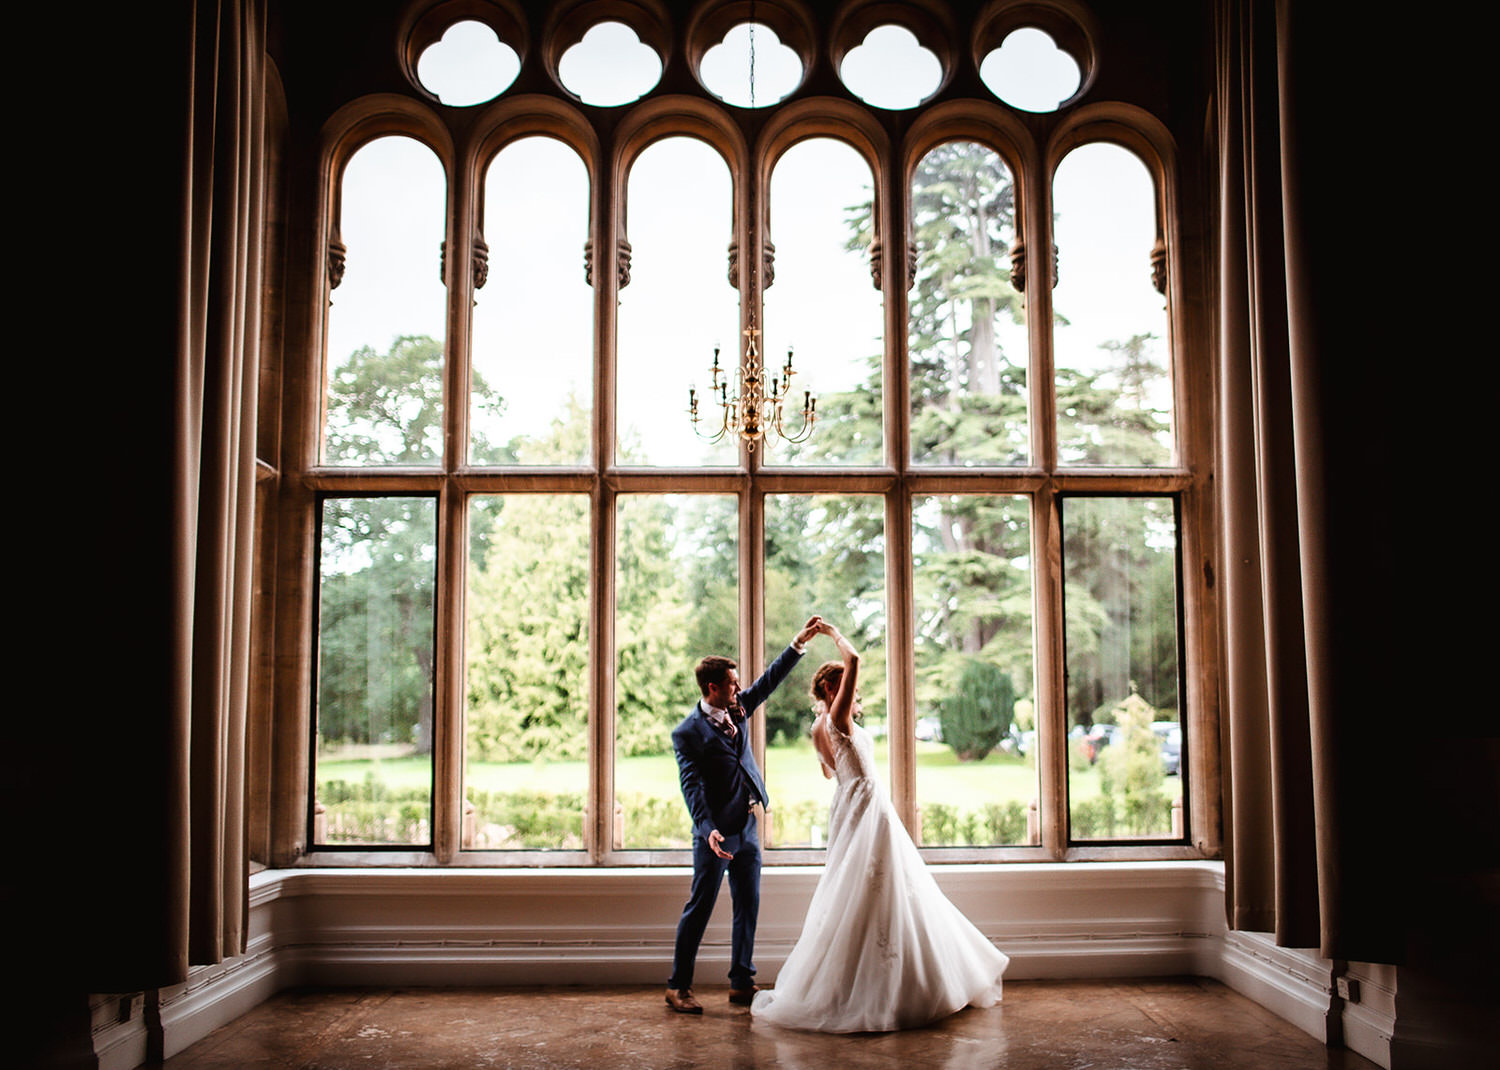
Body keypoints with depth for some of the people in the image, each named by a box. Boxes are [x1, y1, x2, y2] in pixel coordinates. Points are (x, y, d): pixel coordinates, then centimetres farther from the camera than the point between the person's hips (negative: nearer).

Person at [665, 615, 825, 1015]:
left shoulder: (737, 710, 7)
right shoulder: (687, 733, -12)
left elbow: (769, 680, 13)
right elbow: (691, 786, -17)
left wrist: (800, 642, 8)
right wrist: (708, 829, -29)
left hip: (748, 830, 7)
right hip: (717, 834, -7)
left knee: (748, 908, 11)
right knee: (699, 908, 1)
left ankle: (741, 983, 21)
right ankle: (678, 986, 12)